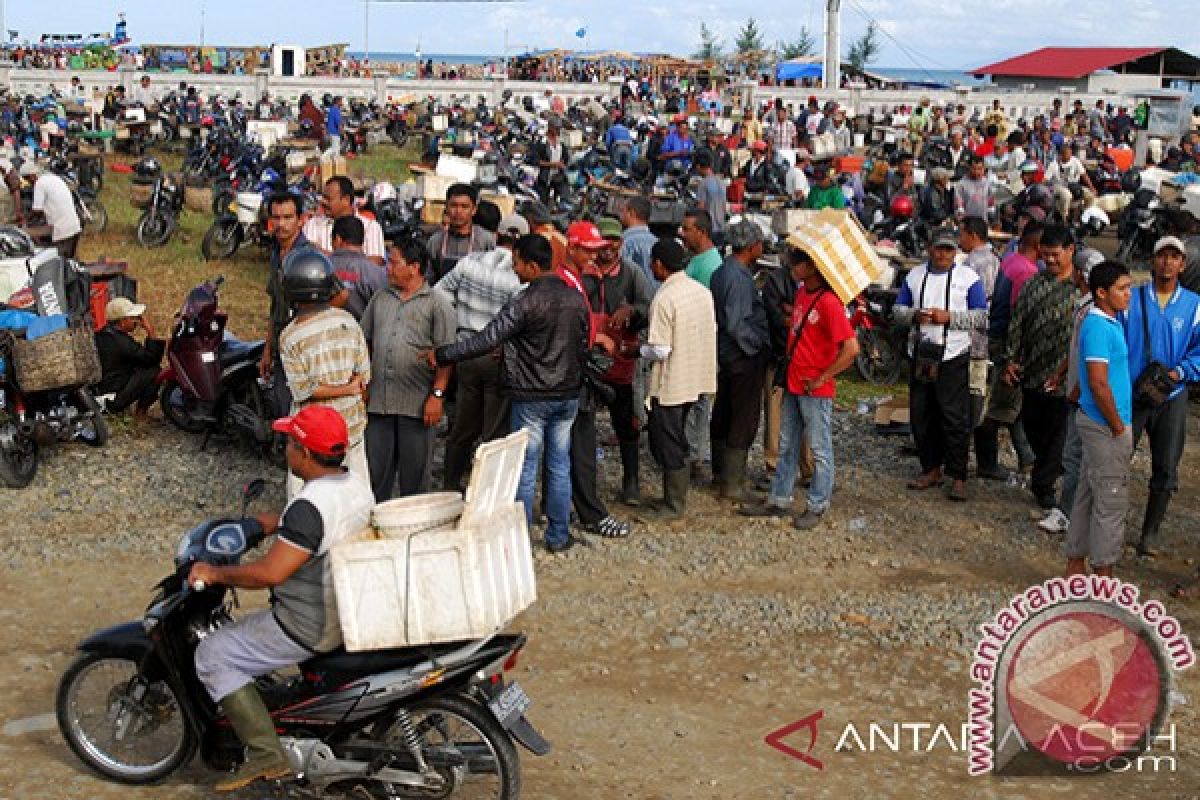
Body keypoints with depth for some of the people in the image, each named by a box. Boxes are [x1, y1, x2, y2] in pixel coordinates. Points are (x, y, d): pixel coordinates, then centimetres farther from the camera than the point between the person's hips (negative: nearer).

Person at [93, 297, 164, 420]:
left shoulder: (102, 334, 7)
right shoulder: (121, 342, -22)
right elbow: (152, 359, -20)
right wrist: (151, 333, -17)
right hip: (113, 400, -10)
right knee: (153, 371, -13)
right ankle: (140, 412, -2)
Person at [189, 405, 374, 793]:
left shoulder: (310, 506, -27)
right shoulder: (356, 484, 1)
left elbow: (270, 572, -29)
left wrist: (214, 573, -17)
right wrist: (266, 522, 15)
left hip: (310, 628, -10)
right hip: (351, 611, 10)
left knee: (212, 654, 1)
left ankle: (266, 754, -3)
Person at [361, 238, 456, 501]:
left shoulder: (437, 304, -1)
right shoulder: (380, 299, 14)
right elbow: (364, 343, 19)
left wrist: (437, 395, -14)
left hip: (417, 405, -4)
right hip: (378, 402, 5)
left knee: (414, 475, 4)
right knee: (376, 471, 9)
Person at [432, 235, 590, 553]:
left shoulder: (525, 302, -17)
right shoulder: (576, 298, 3)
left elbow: (485, 341, -20)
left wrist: (441, 354, -12)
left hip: (532, 398, -6)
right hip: (568, 395, 6)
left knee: (525, 469, 4)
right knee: (560, 467, 13)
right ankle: (558, 536, 19)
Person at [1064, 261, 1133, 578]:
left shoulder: (1108, 322, 11)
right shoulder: (1099, 327, -20)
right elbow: (1098, 383, -24)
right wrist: (1118, 427, -17)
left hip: (1096, 422, 10)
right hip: (1105, 425, -10)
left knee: (1089, 495, 15)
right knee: (1112, 502, -1)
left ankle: (1076, 565, 23)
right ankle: (1103, 574, 8)